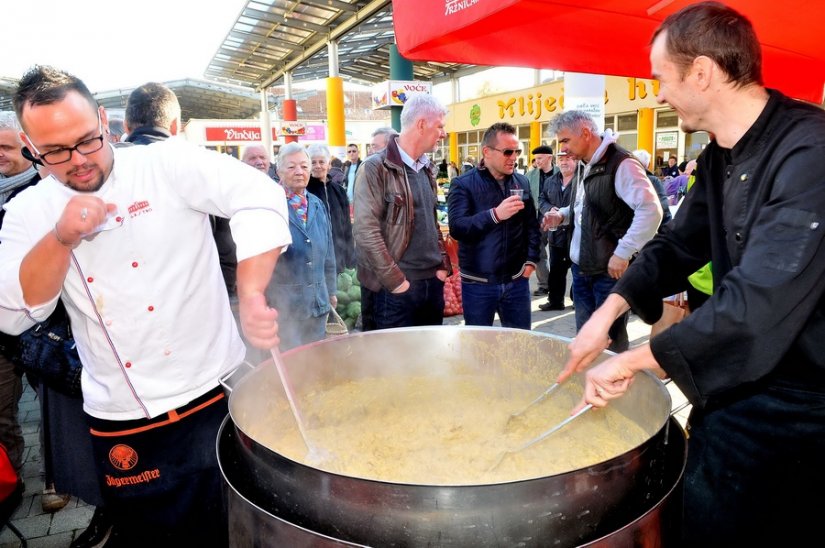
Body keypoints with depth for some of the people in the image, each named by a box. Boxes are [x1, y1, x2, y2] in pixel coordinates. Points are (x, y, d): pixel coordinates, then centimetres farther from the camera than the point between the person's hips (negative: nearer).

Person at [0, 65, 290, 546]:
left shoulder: (169, 163, -8)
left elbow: (259, 197, -20)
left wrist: (251, 295, -31)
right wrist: (62, 237, -19)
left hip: (216, 398, -2)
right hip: (121, 426, 3)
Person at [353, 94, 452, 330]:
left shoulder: (426, 168, 14)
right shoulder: (375, 168, -11)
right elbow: (366, 232, -17)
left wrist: (443, 265, 8)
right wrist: (396, 281, -16)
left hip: (433, 281, 7)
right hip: (396, 288, -7)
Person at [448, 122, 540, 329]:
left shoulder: (522, 182, 8)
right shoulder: (464, 184, -7)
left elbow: (531, 225, 15)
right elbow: (457, 228, -20)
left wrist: (531, 260, 3)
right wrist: (495, 214, -31)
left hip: (517, 281, 4)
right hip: (478, 283, -3)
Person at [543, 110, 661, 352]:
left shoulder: (621, 164, -16)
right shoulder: (584, 166, 13)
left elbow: (651, 210, -25)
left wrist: (623, 253, -23)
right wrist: (561, 214, 6)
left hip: (611, 270, -8)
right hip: (581, 269, 9)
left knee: (611, 342, 3)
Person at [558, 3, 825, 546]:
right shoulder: (721, 158, 4)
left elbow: (759, 305, -33)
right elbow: (679, 243, 12)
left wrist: (634, 359, -24)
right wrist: (608, 312, 0)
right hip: (730, 383, 8)